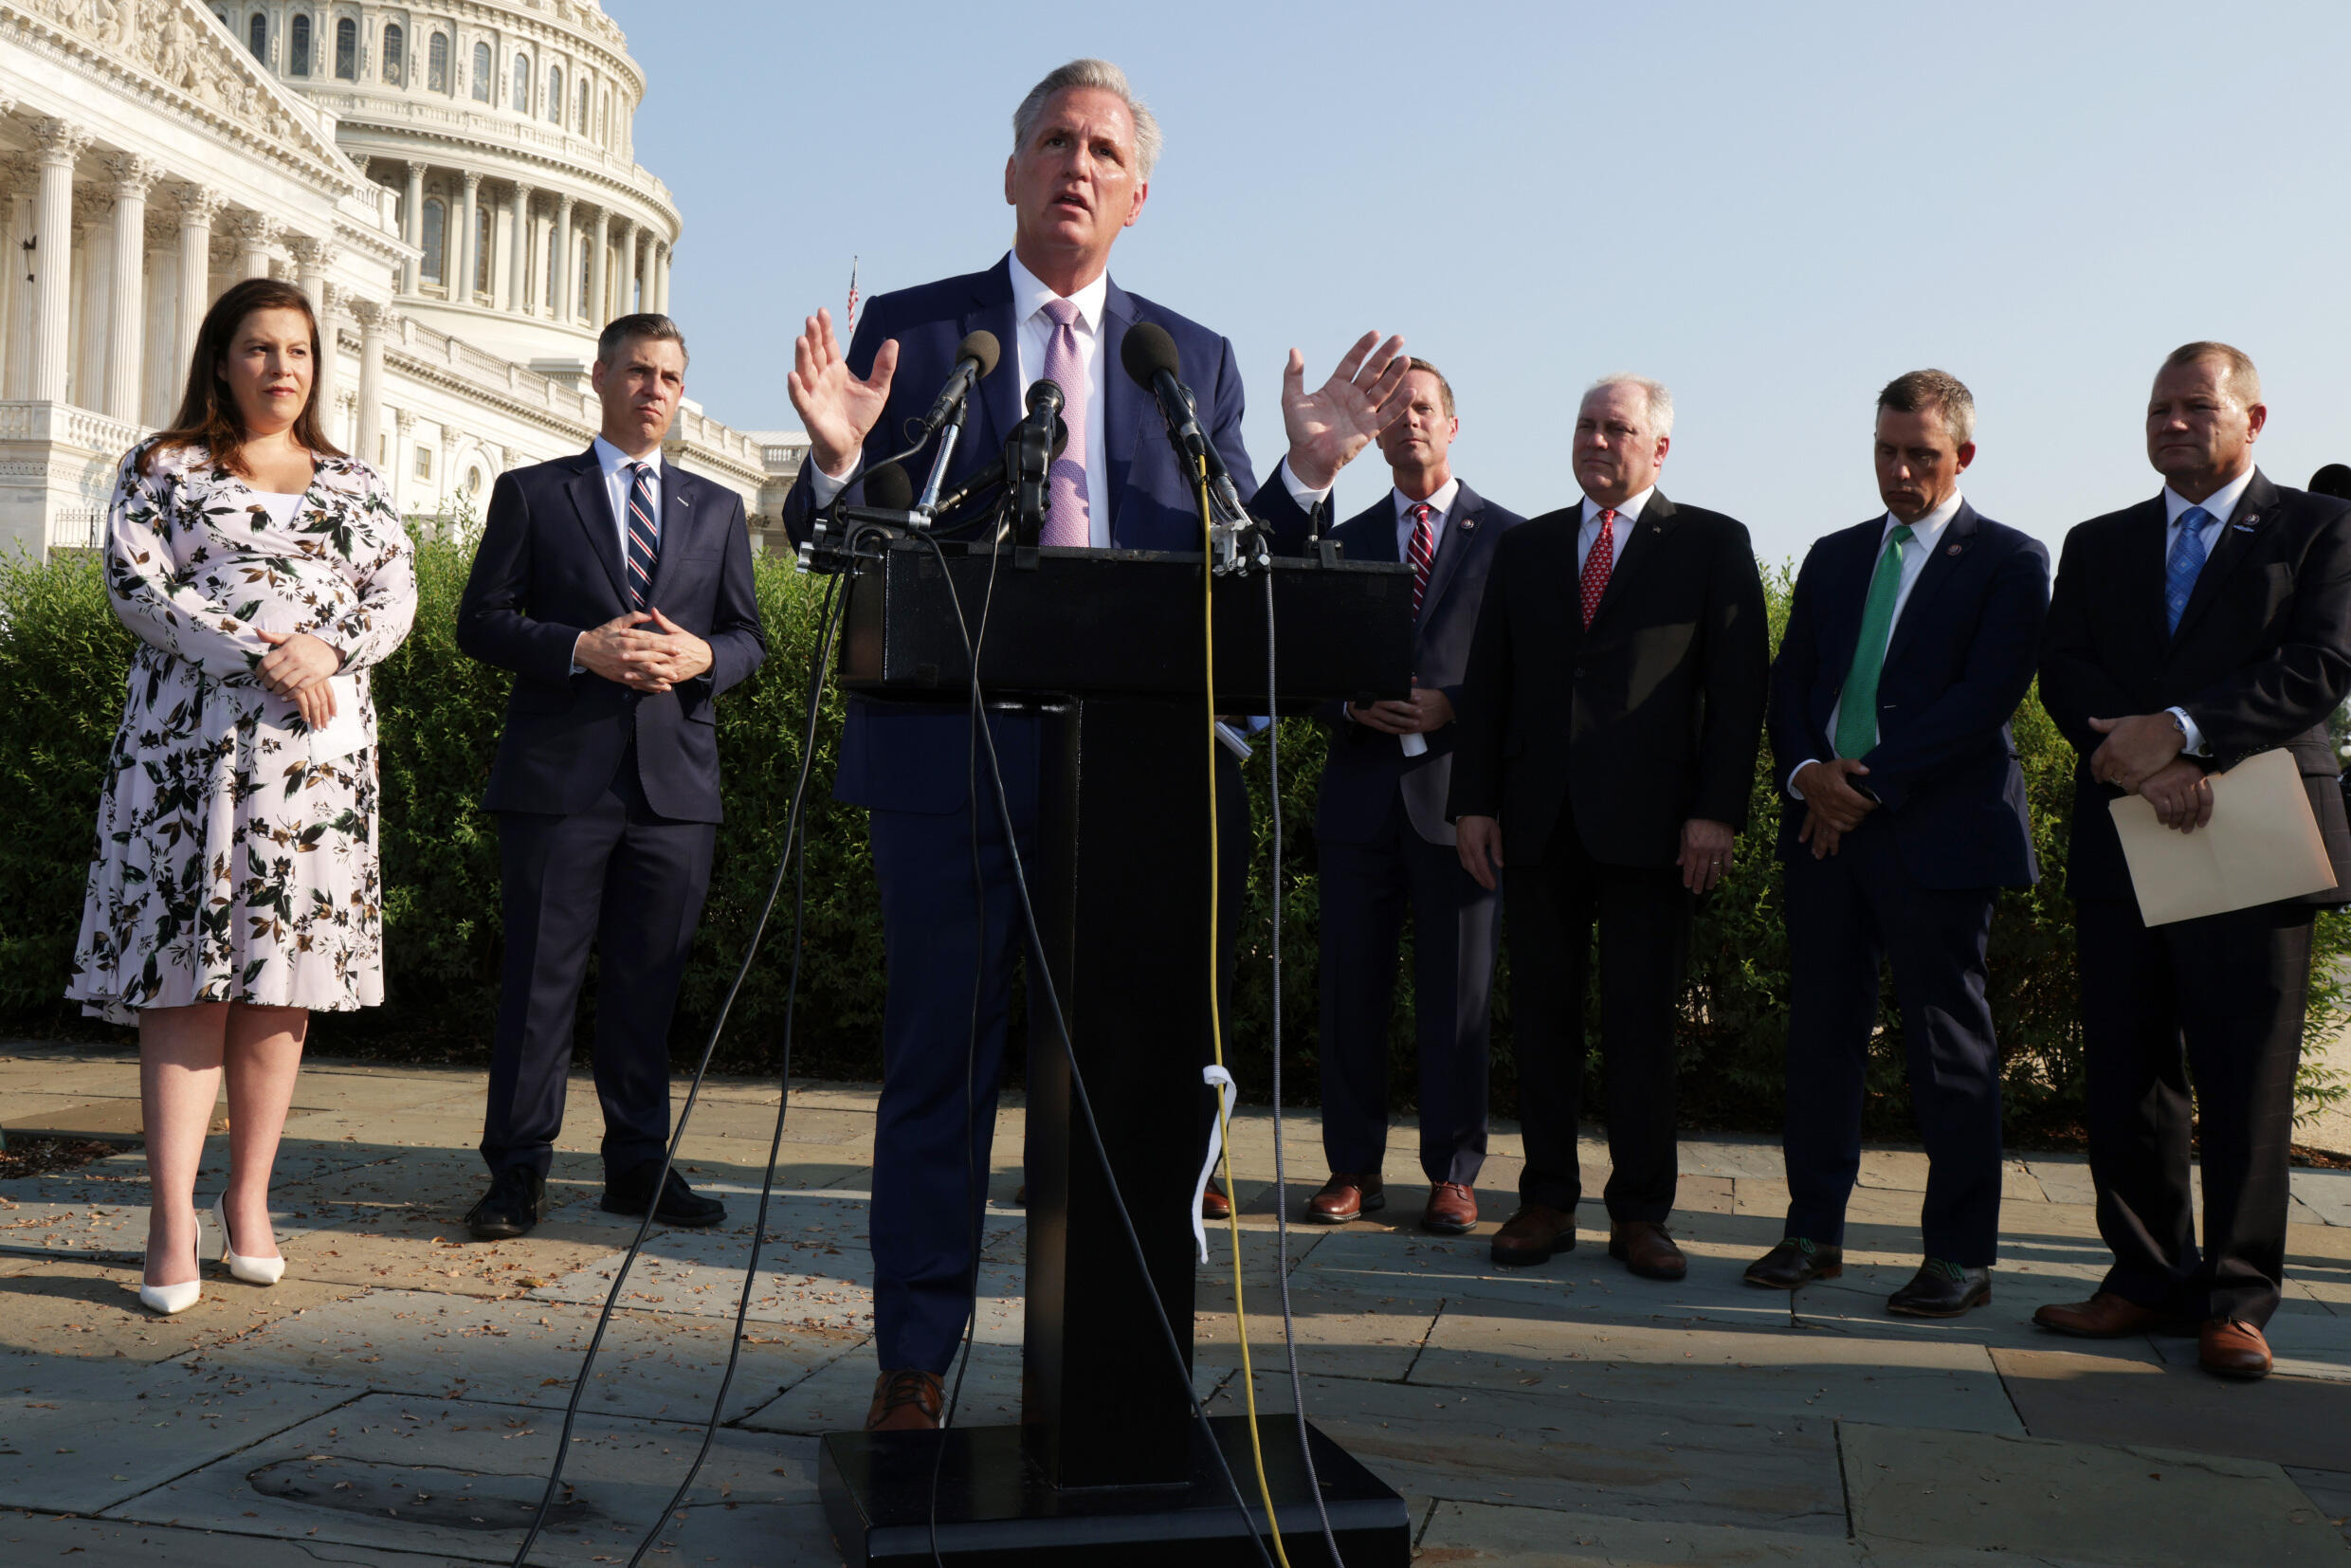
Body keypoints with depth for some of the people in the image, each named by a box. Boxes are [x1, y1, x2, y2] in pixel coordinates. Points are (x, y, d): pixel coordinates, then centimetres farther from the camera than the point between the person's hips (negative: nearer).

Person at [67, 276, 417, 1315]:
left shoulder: (352, 483, 18)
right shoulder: (161, 468, 9)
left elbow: (395, 593, 8)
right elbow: (134, 583, -4)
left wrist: (325, 649, -12)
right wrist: (261, 655, -14)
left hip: (320, 751, 3)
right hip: (192, 745, -3)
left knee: (283, 982, 2)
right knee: (188, 979, -7)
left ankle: (248, 1204, 11)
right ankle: (172, 1226, -9)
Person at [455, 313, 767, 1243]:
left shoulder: (716, 510, 17)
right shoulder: (531, 494, 9)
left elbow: (749, 636, 15)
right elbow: (482, 621, 2)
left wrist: (701, 658, -8)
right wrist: (580, 649, -13)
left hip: (676, 780, 3)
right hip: (558, 778, -3)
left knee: (648, 983, 7)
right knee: (540, 977, -1)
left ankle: (639, 1166, 17)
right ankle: (518, 1173, 8)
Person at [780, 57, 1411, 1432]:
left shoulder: (1195, 360, 12)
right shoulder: (909, 330, 7)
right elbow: (831, 542, 4)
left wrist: (1306, 476, -10)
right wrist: (837, 457, -17)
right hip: (957, 757, -1)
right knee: (940, 1071, 5)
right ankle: (915, 1362, 19)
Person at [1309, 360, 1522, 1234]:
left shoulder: (1506, 537, 6)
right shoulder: (1345, 542, 16)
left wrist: (1450, 706, -13)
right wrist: (1352, 703, -6)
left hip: (1458, 790, -3)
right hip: (1362, 789, 3)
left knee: (1458, 994, 1)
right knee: (1352, 988, 4)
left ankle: (1453, 1176, 9)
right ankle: (1353, 1168, 14)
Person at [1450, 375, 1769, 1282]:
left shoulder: (1713, 545, 5)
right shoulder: (1523, 549, 15)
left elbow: (1739, 685, -1)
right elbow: (1487, 685, 13)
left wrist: (1718, 811, -9)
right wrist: (1475, 800, 4)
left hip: (1649, 823, -3)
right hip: (1540, 823, 3)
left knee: (1641, 1026, 1)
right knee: (1542, 1015, 6)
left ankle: (1640, 1214, 11)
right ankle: (1547, 1202, 16)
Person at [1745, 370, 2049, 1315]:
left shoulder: (2009, 562, 0)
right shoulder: (1834, 557, 17)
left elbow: (1986, 697, -11)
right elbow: (1790, 679, 13)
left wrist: (1870, 780, -14)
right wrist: (1805, 772, -6)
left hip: (1938, 832, -5)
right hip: (1825, 823, 5)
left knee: (1948, 1044, 1)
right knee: (1821, 1031, 8)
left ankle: (1960, 1256, 10)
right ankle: (1814, 1231, 18)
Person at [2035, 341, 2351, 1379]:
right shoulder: (2099, 545, 17)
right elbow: (2063, 671, 3)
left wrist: (2182, 730, -20)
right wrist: (2145, 763, -15)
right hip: (2122, 840, 3)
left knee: (2247, 1081, 0)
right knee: (2126, 1075, 5)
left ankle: (2236, 1300, 10)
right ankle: (2149, 1278, 17)